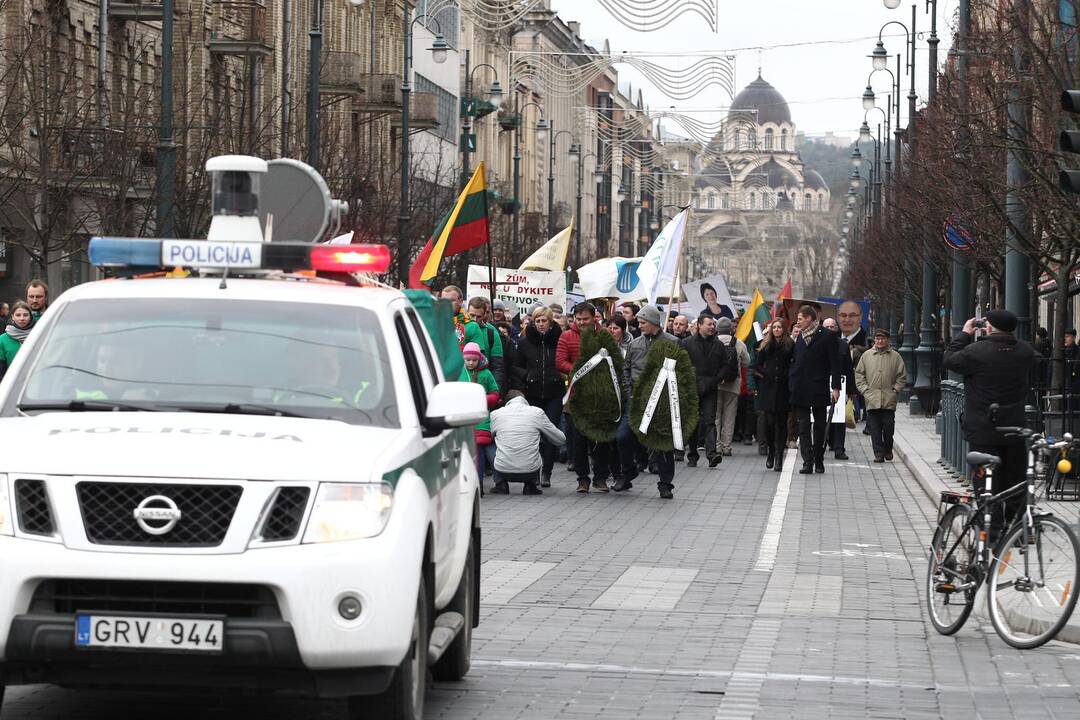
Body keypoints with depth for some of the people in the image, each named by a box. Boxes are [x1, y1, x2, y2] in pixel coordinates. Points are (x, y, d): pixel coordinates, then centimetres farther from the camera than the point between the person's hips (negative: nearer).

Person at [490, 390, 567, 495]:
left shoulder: (495, 414, 4)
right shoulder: (537, 412, 3)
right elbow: (561, 440, 11)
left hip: (503, 471, 1)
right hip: (530, 472, -1)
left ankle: (502, 483, 17)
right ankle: (530, 484, 19)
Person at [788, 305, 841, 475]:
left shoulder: (827, 336, -3)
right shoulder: (800, 337, 13)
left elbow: (835, 363, -5)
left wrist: (835, 387, -10)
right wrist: (791, 383, 7)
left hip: (819, 389, -4)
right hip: (800, 389, 4)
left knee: (820, 425, 7)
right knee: (803, 425, -2)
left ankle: (819, 460, 16)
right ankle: (807, 462, -5)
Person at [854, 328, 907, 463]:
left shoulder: (895, 356, 7)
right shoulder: (866, 356, 9)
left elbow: (902, 376, 10)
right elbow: (859, 375, 11)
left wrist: (895, 389, 0)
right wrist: (865, 390, 1)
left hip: (889, 400, -1)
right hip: (872, 400, 1)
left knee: (888, 427, -2)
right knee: (875, 429, -2)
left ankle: (888, 450, 19)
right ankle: (878, 453, 3)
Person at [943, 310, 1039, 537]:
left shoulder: (977, 351, -17)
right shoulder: (1025, 351, -1)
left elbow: (950, 360, -4)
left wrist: (964, 335, 8)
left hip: (983, 430, -5)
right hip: (1015, 427, 5)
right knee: (1015, 477, 14)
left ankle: (992, 529, -4)